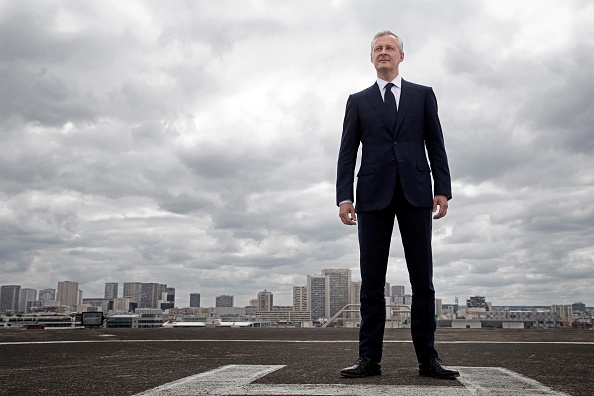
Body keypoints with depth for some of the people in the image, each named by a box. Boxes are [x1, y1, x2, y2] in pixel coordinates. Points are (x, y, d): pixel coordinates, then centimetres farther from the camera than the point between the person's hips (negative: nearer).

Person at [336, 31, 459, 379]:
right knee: (372, 281, 0)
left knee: (423, 280, 0)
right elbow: (347, 152, 8)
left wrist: (443, 190, -2)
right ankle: (370, 358, 3)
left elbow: (436, 145, 10)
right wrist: (345, 196, -3)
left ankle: (428, 357, 5)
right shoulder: (358, 101, 16)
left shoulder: (423, 95, 16)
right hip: (374, 194, 0)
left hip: (415, 193, 0)